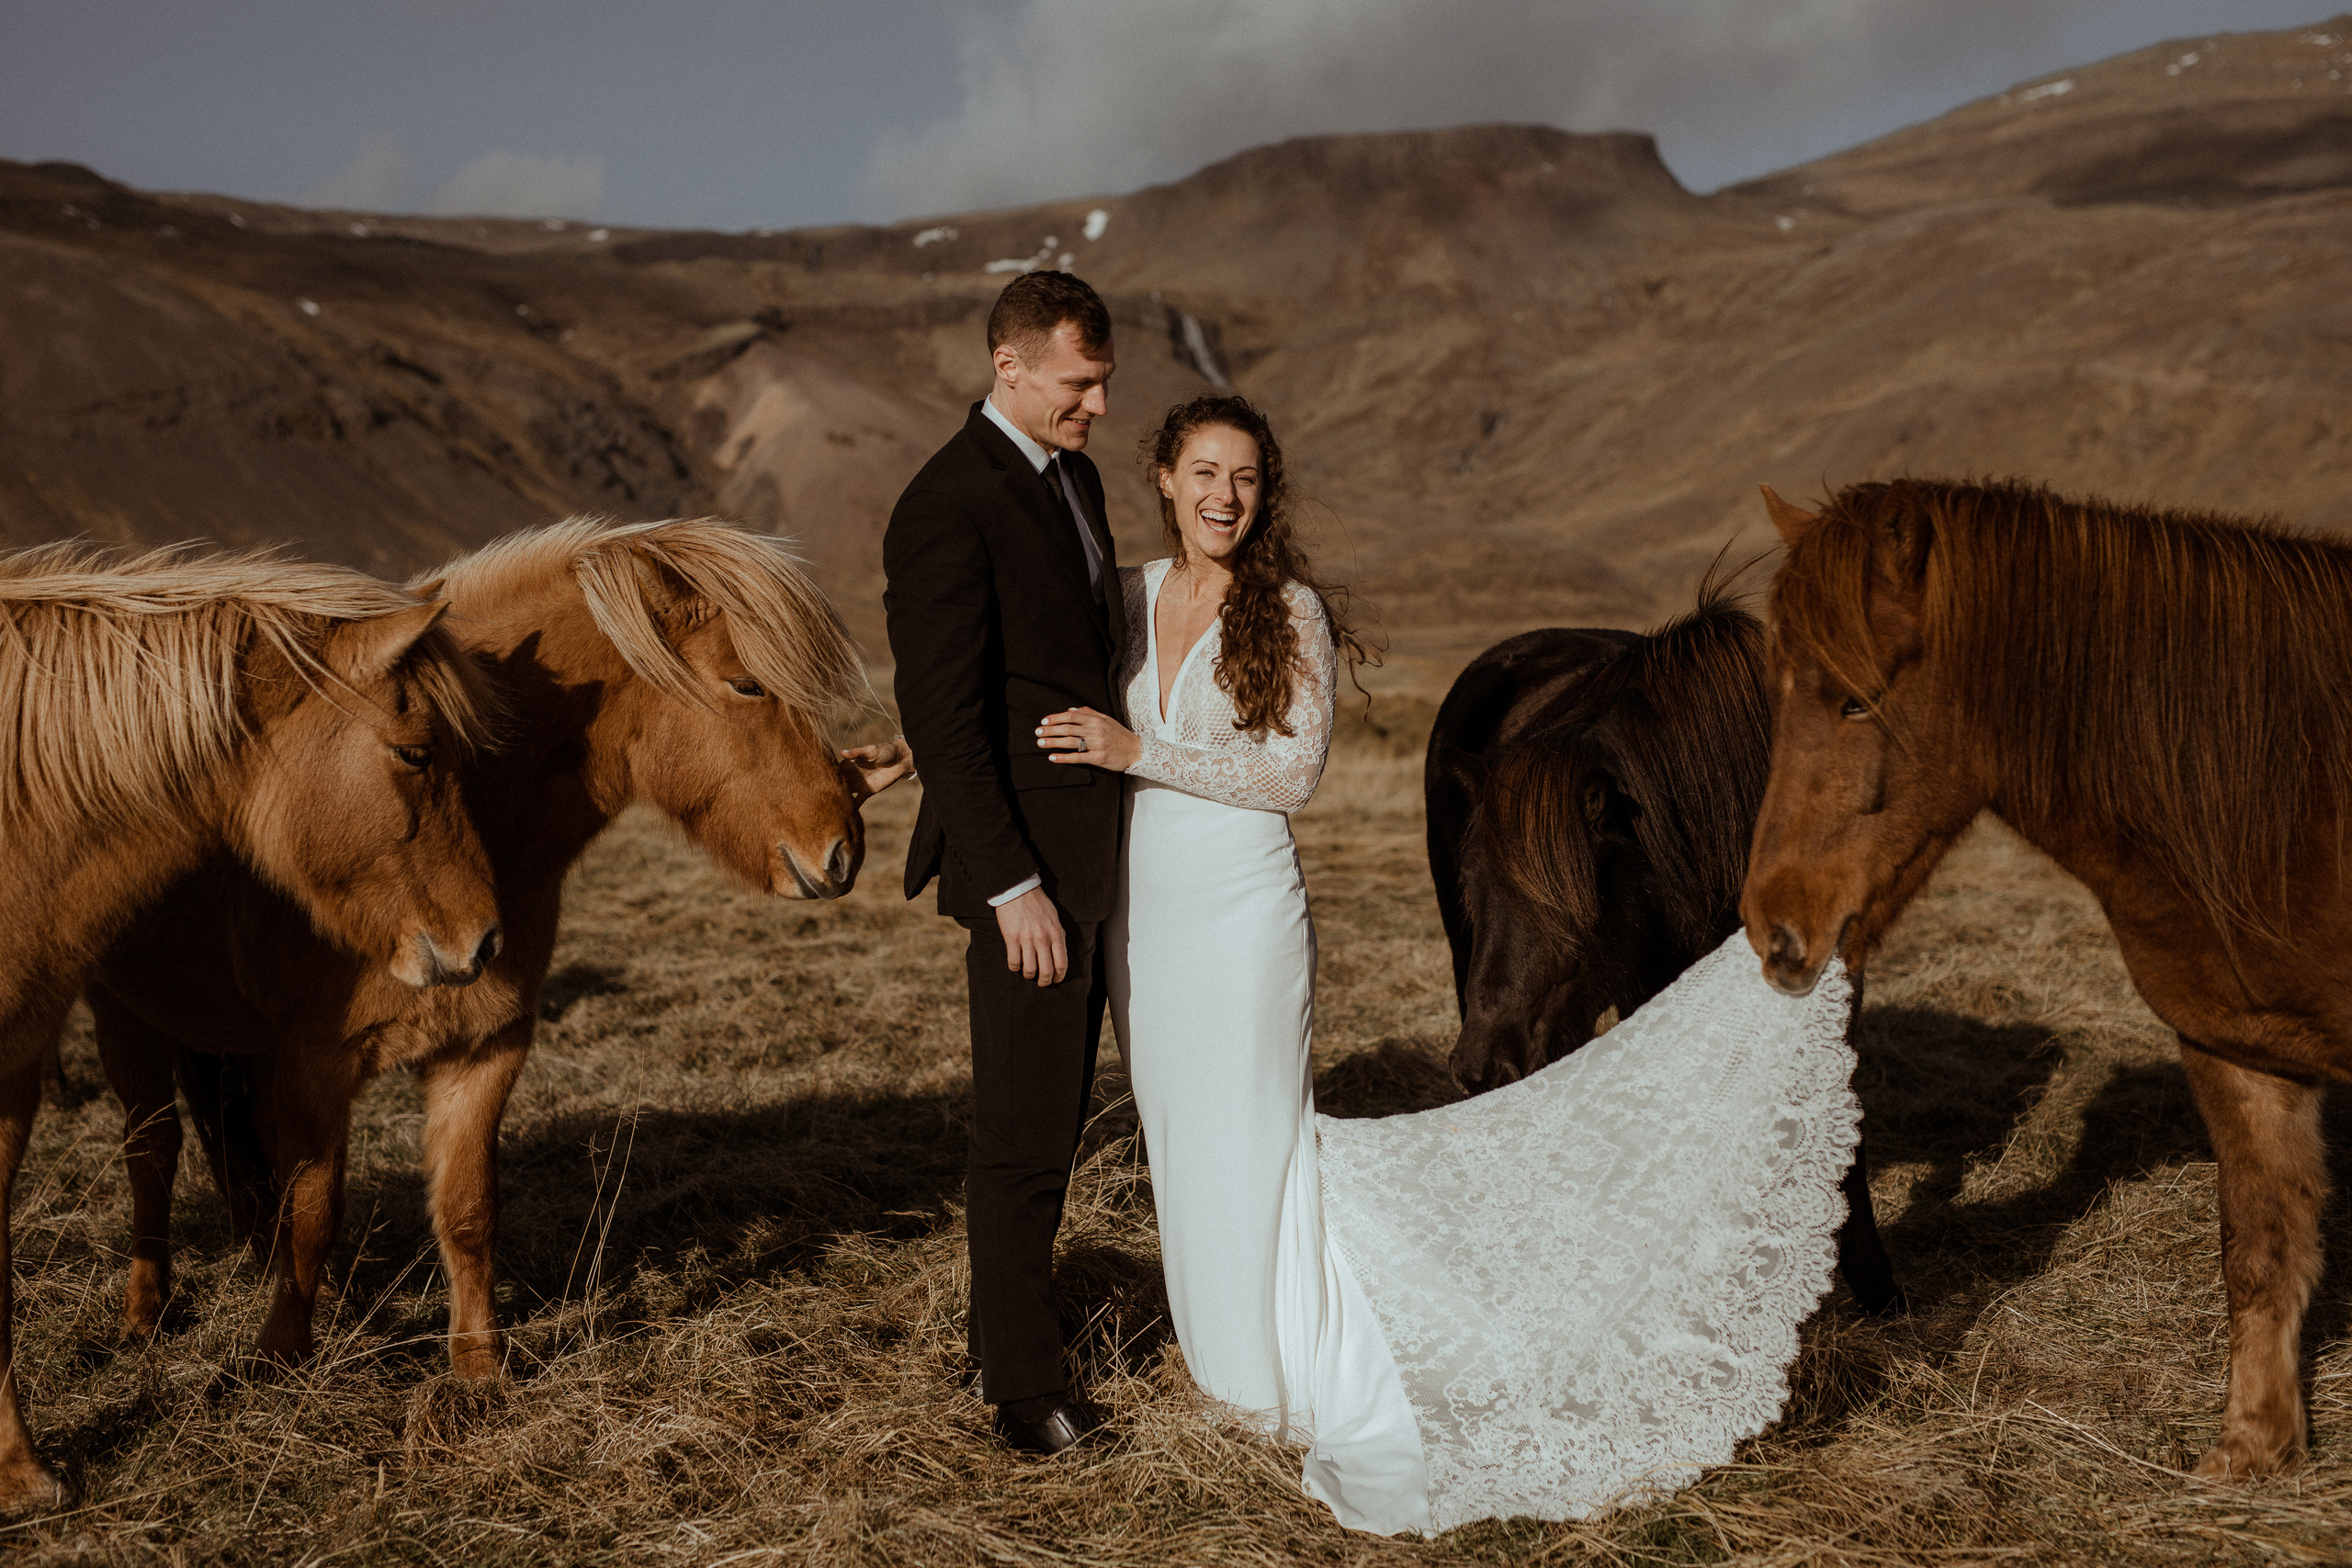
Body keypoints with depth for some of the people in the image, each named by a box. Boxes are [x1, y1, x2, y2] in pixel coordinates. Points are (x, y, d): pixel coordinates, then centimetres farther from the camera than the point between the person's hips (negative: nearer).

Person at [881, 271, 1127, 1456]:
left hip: (1089, 853, 9)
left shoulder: (1072, 476, 12)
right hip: (1023, 864, -9)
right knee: (1024, 1130, 0)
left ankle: (1001, 1324, 31)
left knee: (1054, 1111, 17)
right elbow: (941, 714, -19)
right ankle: (1023, 1383, 13)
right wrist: (1010, 885, -20)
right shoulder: (949, 508, -17)